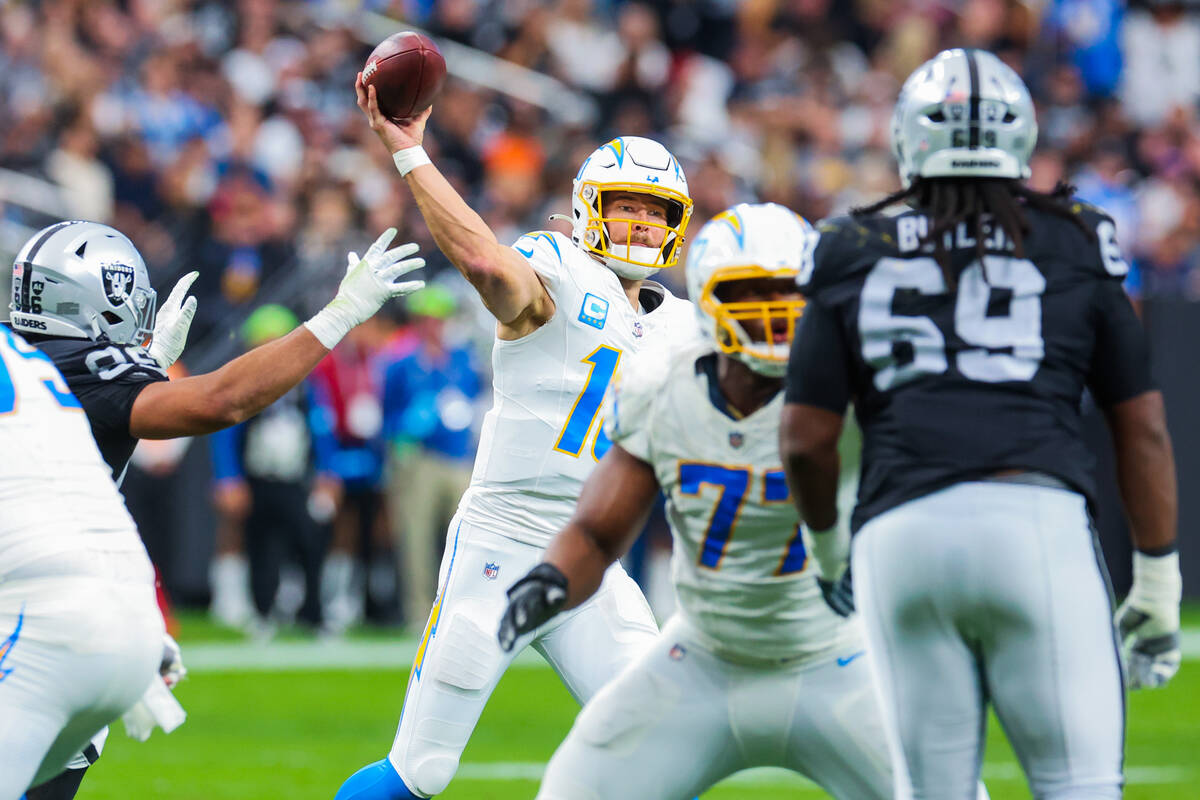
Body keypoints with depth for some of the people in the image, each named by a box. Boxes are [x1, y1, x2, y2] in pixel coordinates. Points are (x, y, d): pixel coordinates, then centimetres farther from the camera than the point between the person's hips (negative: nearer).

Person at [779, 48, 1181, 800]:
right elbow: (1142, 429, 13)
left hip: (900, 537, 2)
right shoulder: (1076, 246, 13)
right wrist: (1158, 580, 19)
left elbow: (806, 440, 13)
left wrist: (829, 545, 31)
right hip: (1036, 518, -2)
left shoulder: (852, 257, 14)